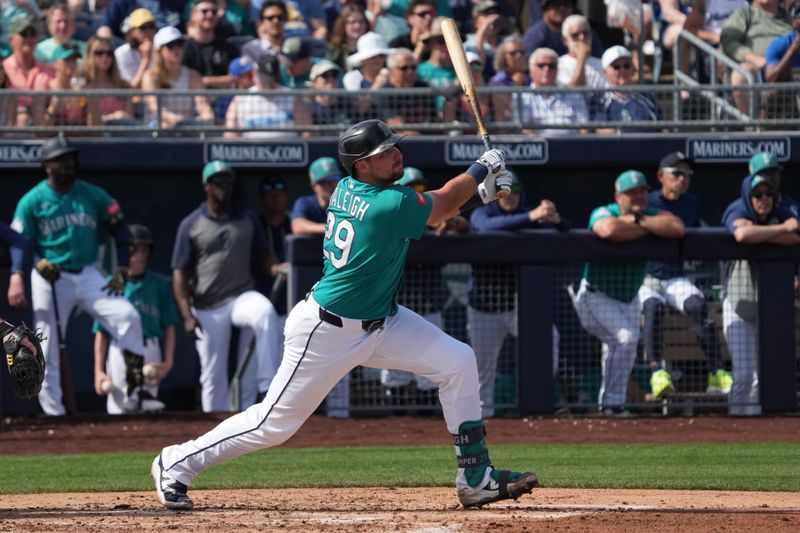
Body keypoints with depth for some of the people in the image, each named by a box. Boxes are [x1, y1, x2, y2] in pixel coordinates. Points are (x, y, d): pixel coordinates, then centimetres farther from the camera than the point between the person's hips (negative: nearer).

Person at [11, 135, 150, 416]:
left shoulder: (92, 195, 4)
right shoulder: (32, 201, -2)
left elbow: (120, 229, 8)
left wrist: (122, 269, -3)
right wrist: (40, 263, -20)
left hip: (88, 275, 2)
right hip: (50, 279, -2)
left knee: (127, 316, -17)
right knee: (47, 348, -3)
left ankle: (135, 390, -11)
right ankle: (53, 412, 6)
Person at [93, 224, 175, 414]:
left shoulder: (159, 285, 6)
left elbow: (169, 327, 8)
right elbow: (101, 332, 5)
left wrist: (168, 361, -4)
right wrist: (98, 371, 0)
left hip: (150, 354, 1)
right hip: (119, 353, 0)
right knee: (118, 409, -4)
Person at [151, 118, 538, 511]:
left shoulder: (347, 190, -1)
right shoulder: (388, 206, -27)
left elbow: (429, 211, 11)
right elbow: (440, 206, -9)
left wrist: (477, 194, 1)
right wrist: (481, 170, 5)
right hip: (328, 333, -9)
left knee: (457, 361, 0)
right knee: (275, 424, 1)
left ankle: (475, 479, 5)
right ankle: (176, 464, 20)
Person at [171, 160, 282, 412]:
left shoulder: (247, 219, 8)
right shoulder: (190, 225, 1)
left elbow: (262, 256, 11)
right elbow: (180, 273, -1)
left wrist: (276, 269, -14)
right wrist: (187, 316, -12)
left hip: (242, 295, 1)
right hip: (208, 309, -1)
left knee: (266, 312, -33)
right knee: (213, 375, 1)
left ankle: (268, 388, -33)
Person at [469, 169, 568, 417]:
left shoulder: (528, 215, 2)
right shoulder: (480, 215, -6)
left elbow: (565, 233, -8)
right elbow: (490, 227, -30)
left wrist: (556, 220, -33)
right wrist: (531, 218, -43)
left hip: (520, 303, 1)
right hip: (485, 307, -1)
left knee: (548, 338, -23)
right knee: (482, 363, 5)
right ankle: (482, 413, 21)